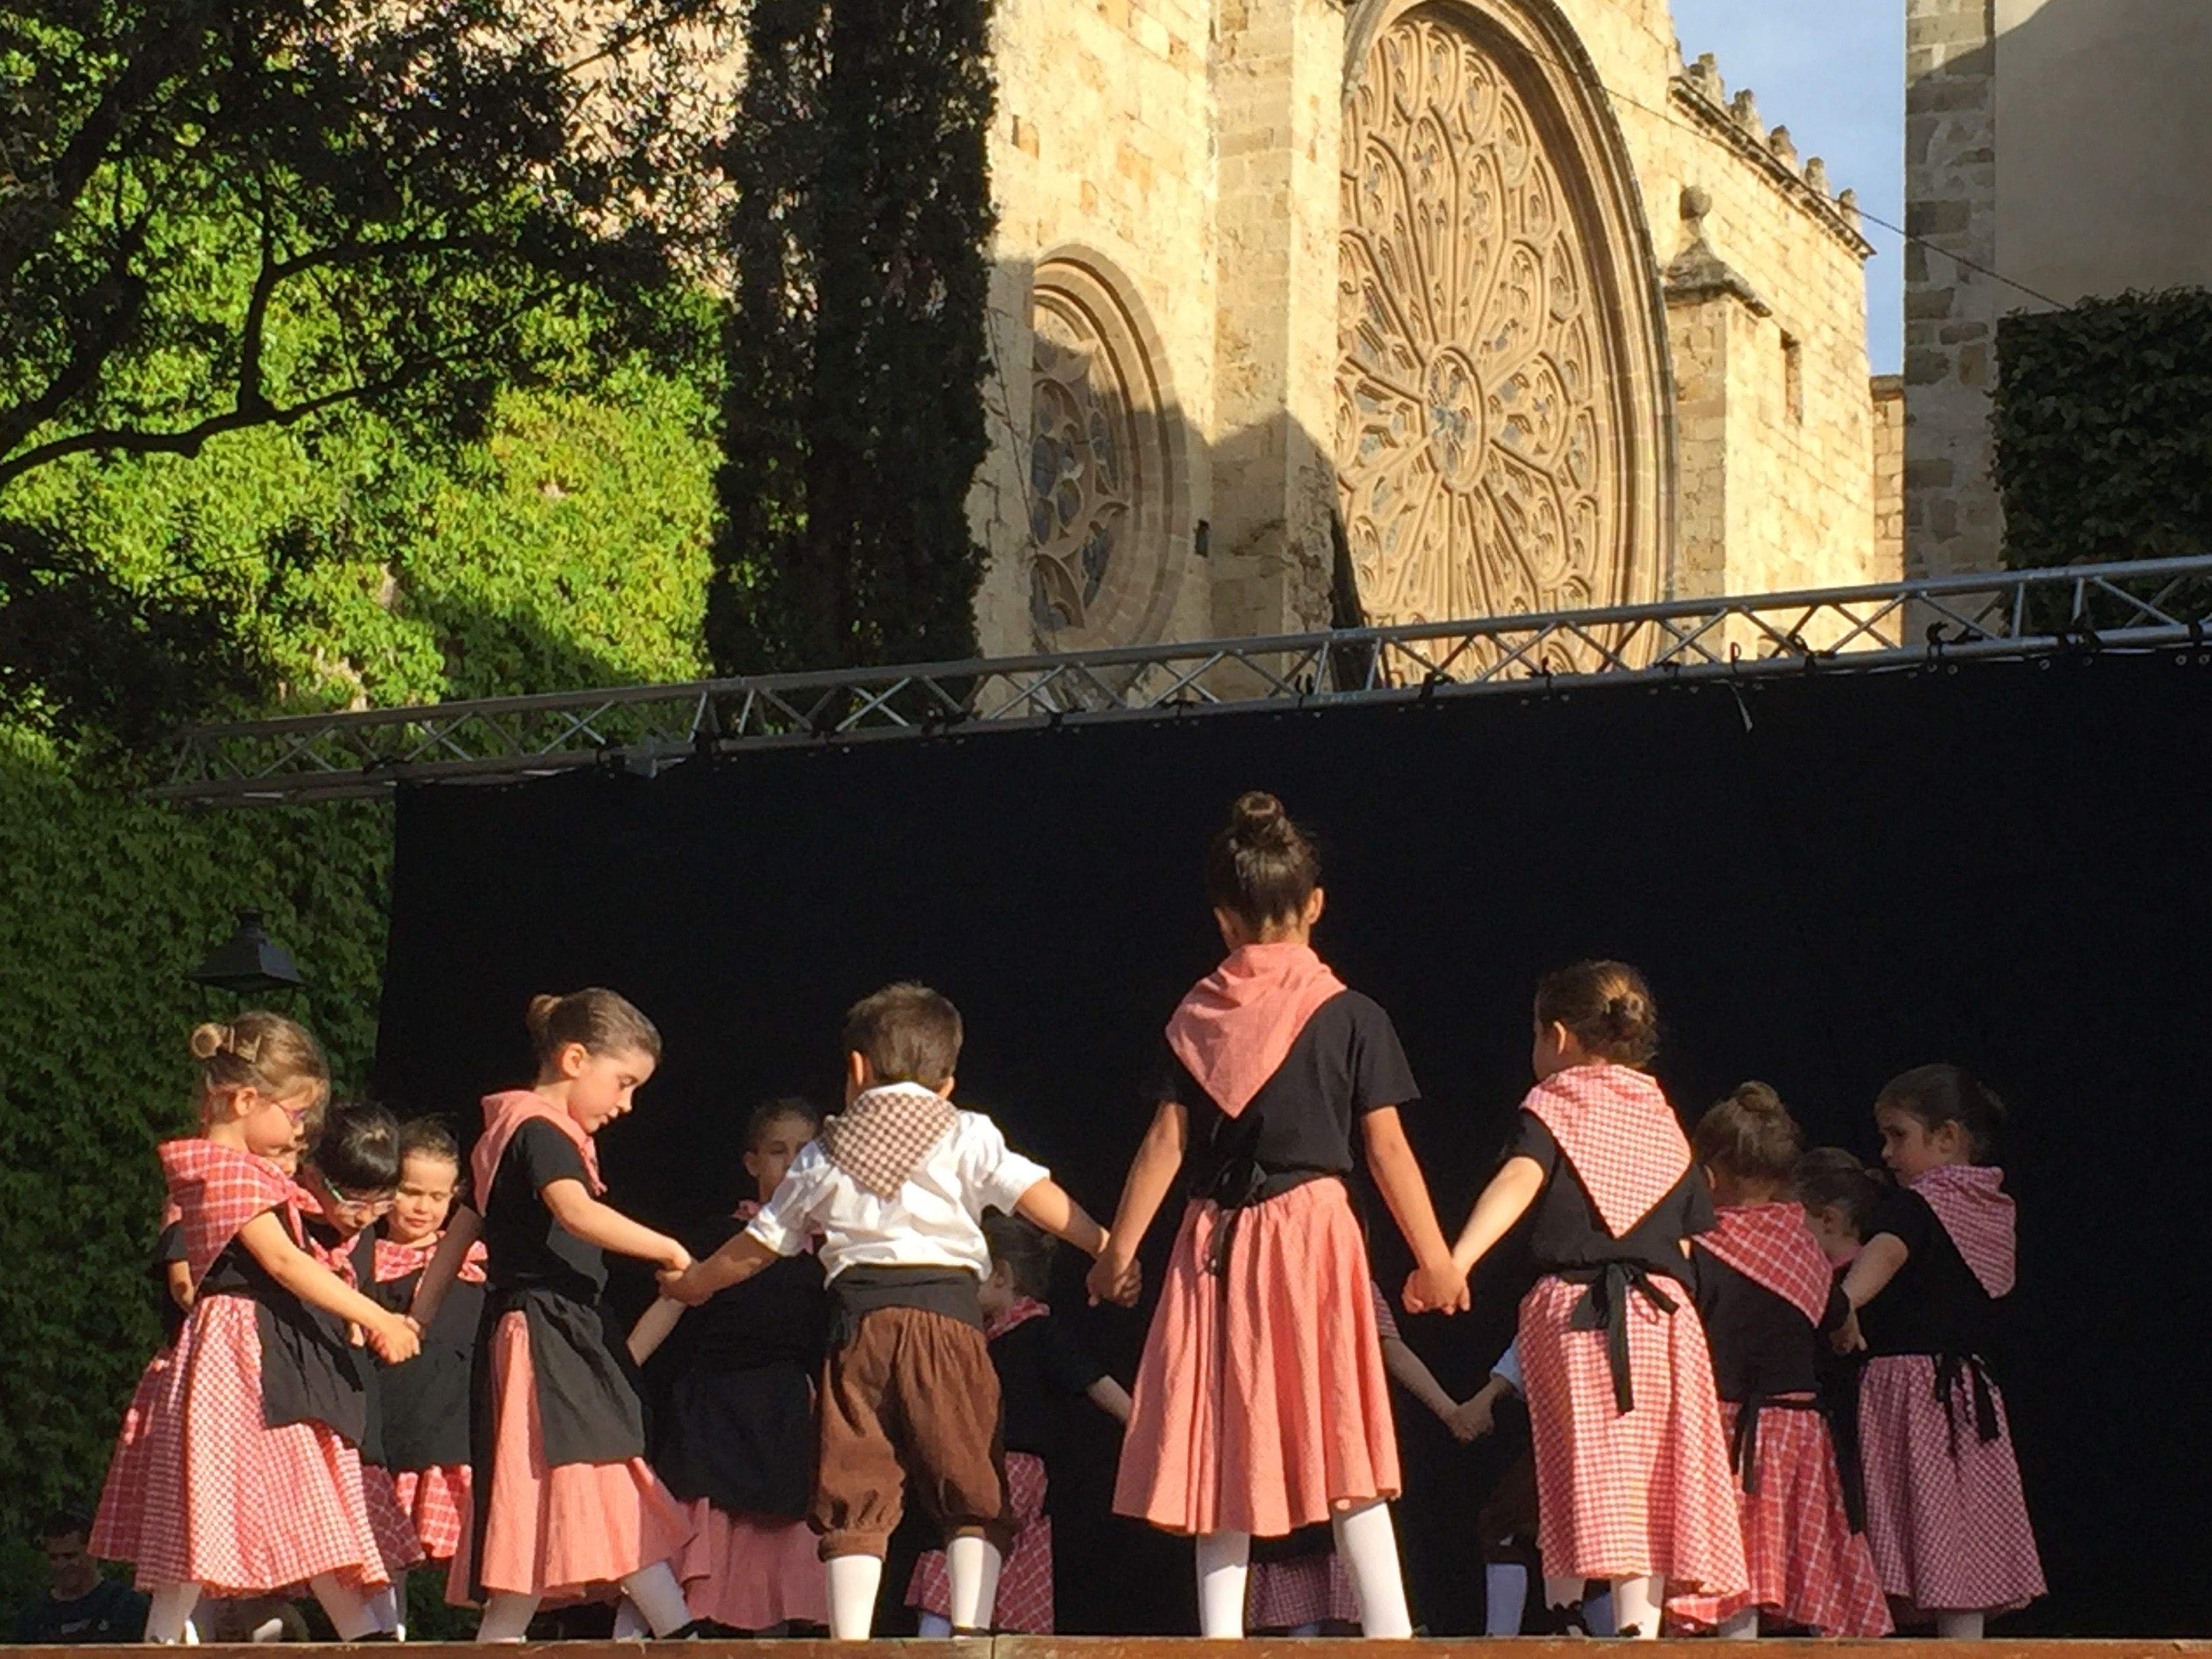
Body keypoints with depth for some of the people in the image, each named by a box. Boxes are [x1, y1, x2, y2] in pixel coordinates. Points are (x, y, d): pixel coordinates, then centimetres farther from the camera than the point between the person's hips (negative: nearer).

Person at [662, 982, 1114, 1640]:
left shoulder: (824, 1156, 19)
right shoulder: (968, 1136, 12)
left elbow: (757, 1248, 27)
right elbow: (1033, 1193, -1)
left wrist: (691, 1283, 43)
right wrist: (1103, 1246, 0)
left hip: (859, 1319, 2)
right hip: (948, 1313, -2)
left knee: (855, 1491, 2)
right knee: (972, 1487, 1)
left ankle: (850, 1638, -5)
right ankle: (969, 1626, -12)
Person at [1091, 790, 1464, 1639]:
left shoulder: (1195, 1018, 5)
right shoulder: (1351, 1016, 0)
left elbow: (1166, 1142, 2)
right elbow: (1387, 1146, -1)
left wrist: (1119, 1251, 8)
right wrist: (1434, 1257, 5)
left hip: (1217, 1243, 2)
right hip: (1313, 1230, -2)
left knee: (1223, 1450, 5)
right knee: (1340, 1445, -1)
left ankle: (1220, 1635, 1)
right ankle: (1388, 1630, -6)